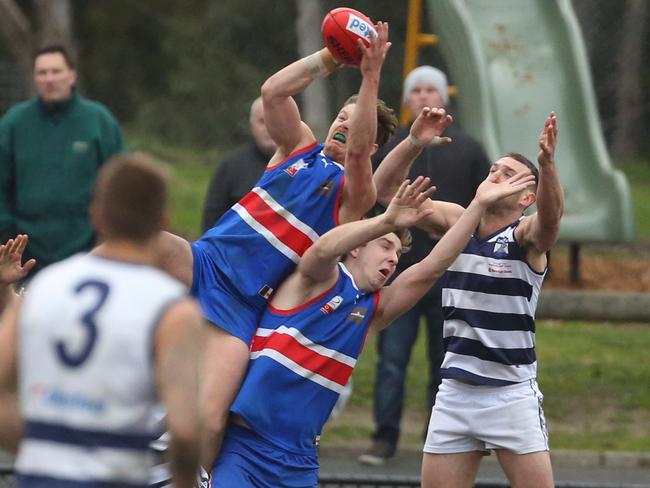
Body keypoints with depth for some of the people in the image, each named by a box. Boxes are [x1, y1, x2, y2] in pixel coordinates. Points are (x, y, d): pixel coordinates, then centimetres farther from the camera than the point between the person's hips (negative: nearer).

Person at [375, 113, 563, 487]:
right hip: (455, 390, 4)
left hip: (512, 395, -4)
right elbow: (387, 188, 1)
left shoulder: (528, 235, -8)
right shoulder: (457, 223, 5)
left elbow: (551, 213, -31)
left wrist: (547, 163, -49)